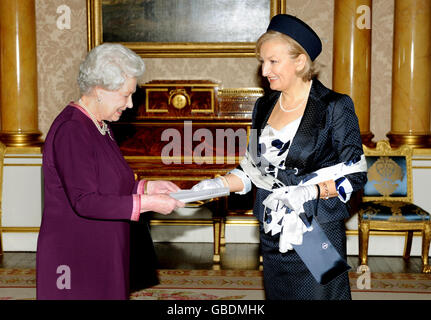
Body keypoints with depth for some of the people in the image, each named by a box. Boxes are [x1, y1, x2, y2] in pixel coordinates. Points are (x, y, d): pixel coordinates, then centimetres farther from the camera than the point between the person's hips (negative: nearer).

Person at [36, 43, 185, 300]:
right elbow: (85, 202, -23)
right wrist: (147, 203, -22)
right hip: (74, 257, -9)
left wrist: (147, 187, 3)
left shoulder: (100, 127, 12)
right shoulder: (71, 131, -18)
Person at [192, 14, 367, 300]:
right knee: (278, 295, 12)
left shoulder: (334, 107, -8)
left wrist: (310, 192, -21)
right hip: (273, 234, 5)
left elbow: (355, 175, -8)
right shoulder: (264, 107, 9)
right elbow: (254, 169, 12)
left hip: (318, 235, -5)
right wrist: (219, 184, -4)